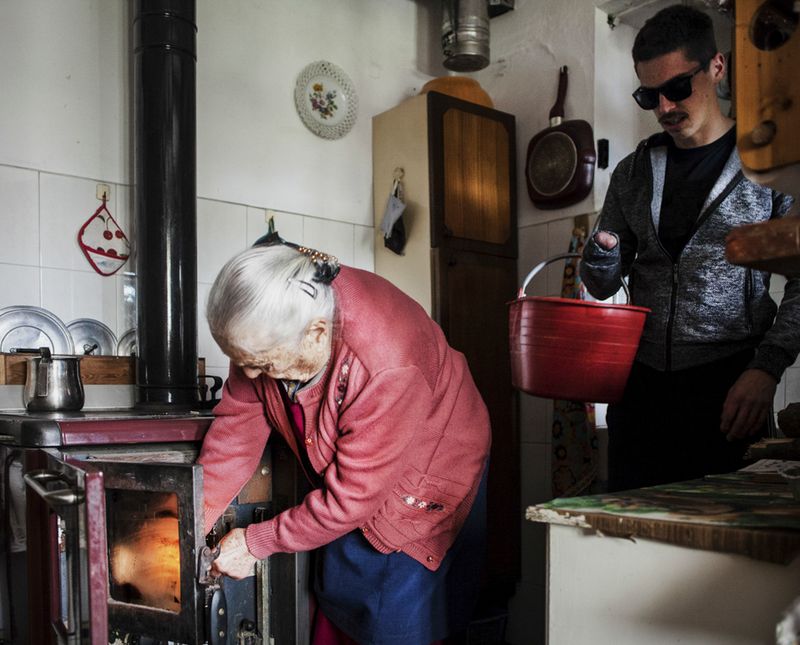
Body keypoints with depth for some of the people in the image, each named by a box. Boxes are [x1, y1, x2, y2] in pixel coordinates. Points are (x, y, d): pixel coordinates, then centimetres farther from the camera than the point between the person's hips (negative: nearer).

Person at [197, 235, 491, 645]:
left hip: (425, 479, -6)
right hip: (345, 476, 6)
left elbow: (352, 496, -32)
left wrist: (255, 542, -22)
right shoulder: (265, 329, -20)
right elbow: (235, 432, -11)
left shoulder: (388, 367, -40)